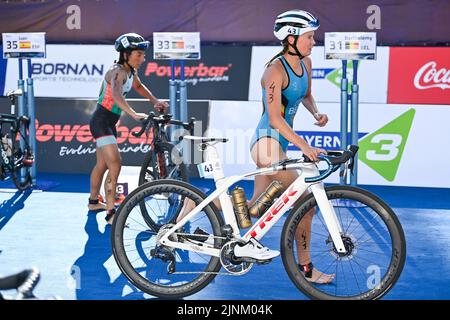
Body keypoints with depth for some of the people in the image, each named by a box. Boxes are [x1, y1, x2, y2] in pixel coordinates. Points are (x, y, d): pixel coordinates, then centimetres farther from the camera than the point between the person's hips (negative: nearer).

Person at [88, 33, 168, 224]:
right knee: (115, 165, -18)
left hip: (109, 122, 10)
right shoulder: (117, 72, -22)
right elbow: (116, 94, -43)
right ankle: (111, 214, -17)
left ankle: (93, 201, 40)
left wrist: (155, 102, 16)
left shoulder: (131, 72, 5)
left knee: (102, 164, 22)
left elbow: (138, 86, 28)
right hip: (101, 122, -10)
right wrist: (133, 114, -56)